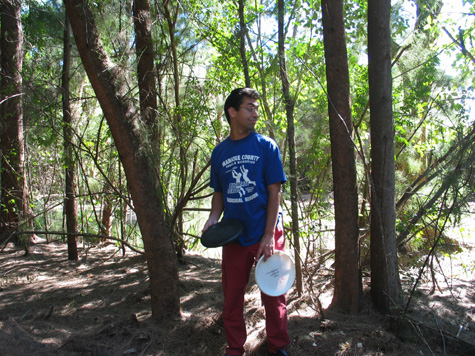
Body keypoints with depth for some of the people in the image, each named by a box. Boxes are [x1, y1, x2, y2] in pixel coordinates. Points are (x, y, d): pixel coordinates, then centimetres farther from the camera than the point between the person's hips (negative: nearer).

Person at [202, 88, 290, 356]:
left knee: (273, 295, 9)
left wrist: (269, 235, -13)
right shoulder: (219, 152, 5)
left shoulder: (266, 146, -4)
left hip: (266, 234, -2)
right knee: (232, 296, 12)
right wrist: (214, 217, -7)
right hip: (234, 235, 3)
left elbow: (274, 192, -7)